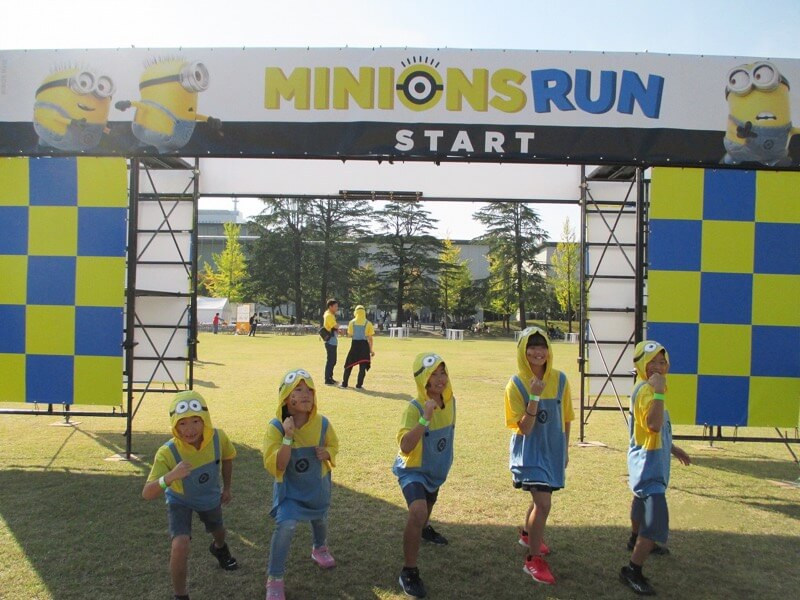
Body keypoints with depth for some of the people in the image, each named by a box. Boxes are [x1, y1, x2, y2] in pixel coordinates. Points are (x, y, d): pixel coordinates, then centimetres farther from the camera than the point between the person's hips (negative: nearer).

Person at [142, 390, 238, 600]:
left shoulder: (218, 438, -30)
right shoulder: (167, 453, -38)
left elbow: (226, 458, -6)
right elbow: (147, 494, -41)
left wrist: (227, 487, 4)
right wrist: (170, 476, -59)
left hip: (210, 497, 3)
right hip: (180, 500, -3)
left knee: (218, 530, 29)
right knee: (180, 545, -25)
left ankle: (219, 549, 68)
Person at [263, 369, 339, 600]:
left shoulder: (322, 423, -16)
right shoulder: (276, 427, -25)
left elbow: (333, 445, 4)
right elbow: (274, 466, -28)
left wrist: (327, 453, -19)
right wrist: (288, 438, -38)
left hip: (317, 485, 4)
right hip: (290, 487, -3)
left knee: (320, 520, 23)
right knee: (286, 526, -22)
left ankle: (320, 549, 57)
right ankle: (274, 579, -2)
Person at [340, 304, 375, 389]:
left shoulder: (352, 322, 1)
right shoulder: (368, 323, -2)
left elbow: (350, 335, 3)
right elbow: (370, 338, -2)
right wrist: (371, 349, 3)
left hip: (354, 344, 1)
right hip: (364, 344, -1)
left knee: (349, 364, 11)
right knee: (363, 365, 5)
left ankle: (344, 383, 13)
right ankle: (359, 384, 2)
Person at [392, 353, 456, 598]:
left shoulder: (450, 401, -10)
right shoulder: (415, 408, -30)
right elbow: (405, 447, -40)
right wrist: (425, 419, -47)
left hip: (437, 469, 7)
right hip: (413, 470, -7)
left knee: (430, 502, 32)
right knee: (417, 512, -29)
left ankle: (424, 529, 66)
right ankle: (409, 572, -13)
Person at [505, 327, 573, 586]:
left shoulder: (559, 379, -5)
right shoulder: (516, 384, -16)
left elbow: (565, 418, 7)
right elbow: (524, 428, -20)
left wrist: (565, 449, 13)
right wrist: (535, 397, -31)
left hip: (553, 449, 5)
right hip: (530, 450, -5)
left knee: (540, 498, 22)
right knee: (543, 502, -15)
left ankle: (527, 534, 51)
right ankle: (533, 560, 3)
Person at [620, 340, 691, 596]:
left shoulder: (650, 389, 9)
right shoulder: (644, 390, -23)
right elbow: (653, 425, -39)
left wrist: (673, 449, 28)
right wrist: (659, 392, -38)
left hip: (654, 459, 11)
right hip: (647, 462, -11)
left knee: (643, 499, 31)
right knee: (656, 515, -18)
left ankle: (637, 540, 56)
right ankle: (632, 571, -12)